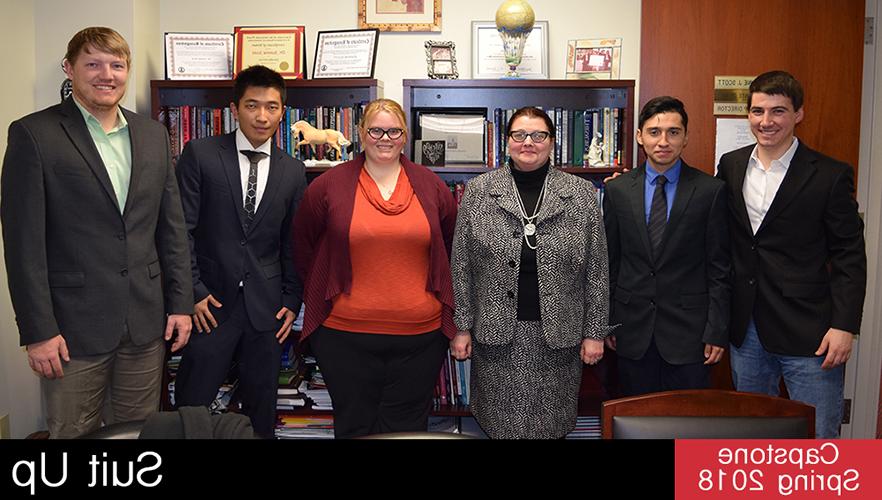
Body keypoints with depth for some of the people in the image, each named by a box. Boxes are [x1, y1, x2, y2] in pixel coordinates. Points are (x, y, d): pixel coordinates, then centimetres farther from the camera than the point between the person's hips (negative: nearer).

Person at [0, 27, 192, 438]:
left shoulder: (153, 134, 8)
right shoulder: (33, 134, -5)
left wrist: (180, 303, 6)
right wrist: (38, 331, -11)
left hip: (146, 322, 4)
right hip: (73, 326, -3)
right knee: (73, 434, 11)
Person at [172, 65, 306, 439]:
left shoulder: (293, 171, 6)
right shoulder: (200, 155, -2)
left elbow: (294, 244, 10)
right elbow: (180, 229, -4)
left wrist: (292, 301, 5)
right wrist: (193, 292, -8)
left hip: (267, 308, 3)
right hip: (211, 303, -2)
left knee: (261, 408, 12)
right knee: (191, 405, 4)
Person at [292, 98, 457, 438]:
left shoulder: (431, 186, 4)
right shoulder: (328, 185, -1)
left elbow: (452, 245, 16)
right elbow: (303, 247, 10)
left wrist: (444, 301, 13)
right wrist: (318, 299, 9)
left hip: (420, 336, 1)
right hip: (345, 335, -1)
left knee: (406, 426, 13)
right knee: (355, 426, 12)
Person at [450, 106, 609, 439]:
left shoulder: (581, 194, 1)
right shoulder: (478, 192, 1)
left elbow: (596, 270, 2)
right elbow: (461, 266, 2)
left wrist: (594, 332, 1)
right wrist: (461, 327, 0)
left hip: (558, 335, 0)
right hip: (496, 333, 0)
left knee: (552, 426, 11)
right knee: (500, 424, 9)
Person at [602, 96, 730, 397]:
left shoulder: (711, 190, -4)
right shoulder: (617, 190, 2)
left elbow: (719, 267, -2)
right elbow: (609, 262, 6)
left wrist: (717, 331, -5)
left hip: (688, 327, -1)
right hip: (633, 328, 2)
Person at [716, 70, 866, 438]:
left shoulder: (830, 175, -7)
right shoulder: (730, 166, 5)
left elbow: (849, 257, -6)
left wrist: (844, 326, -11)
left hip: (808, 333, -4)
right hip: (745, 329, 4)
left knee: (818, 436, 5)